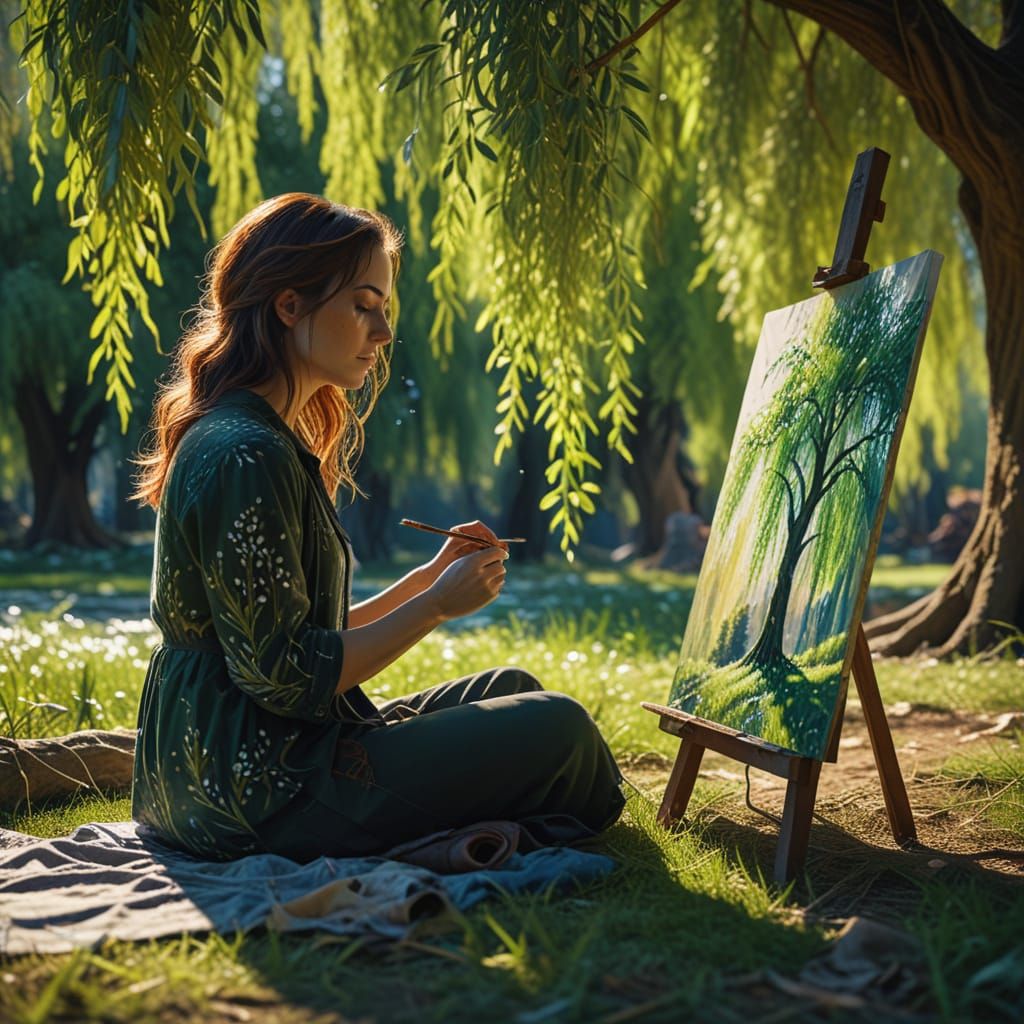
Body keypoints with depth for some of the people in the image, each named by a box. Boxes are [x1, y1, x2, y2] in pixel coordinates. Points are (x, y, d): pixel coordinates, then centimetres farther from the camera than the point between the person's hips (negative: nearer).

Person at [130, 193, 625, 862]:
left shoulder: (276, 441, 12)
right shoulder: (246, 457, -20)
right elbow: (286, 677, -22)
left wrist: (430, 577, 8)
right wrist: (437, 605, -14)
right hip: (260, 795, -11)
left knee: (510, 687, 18)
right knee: (555, 727, -10)